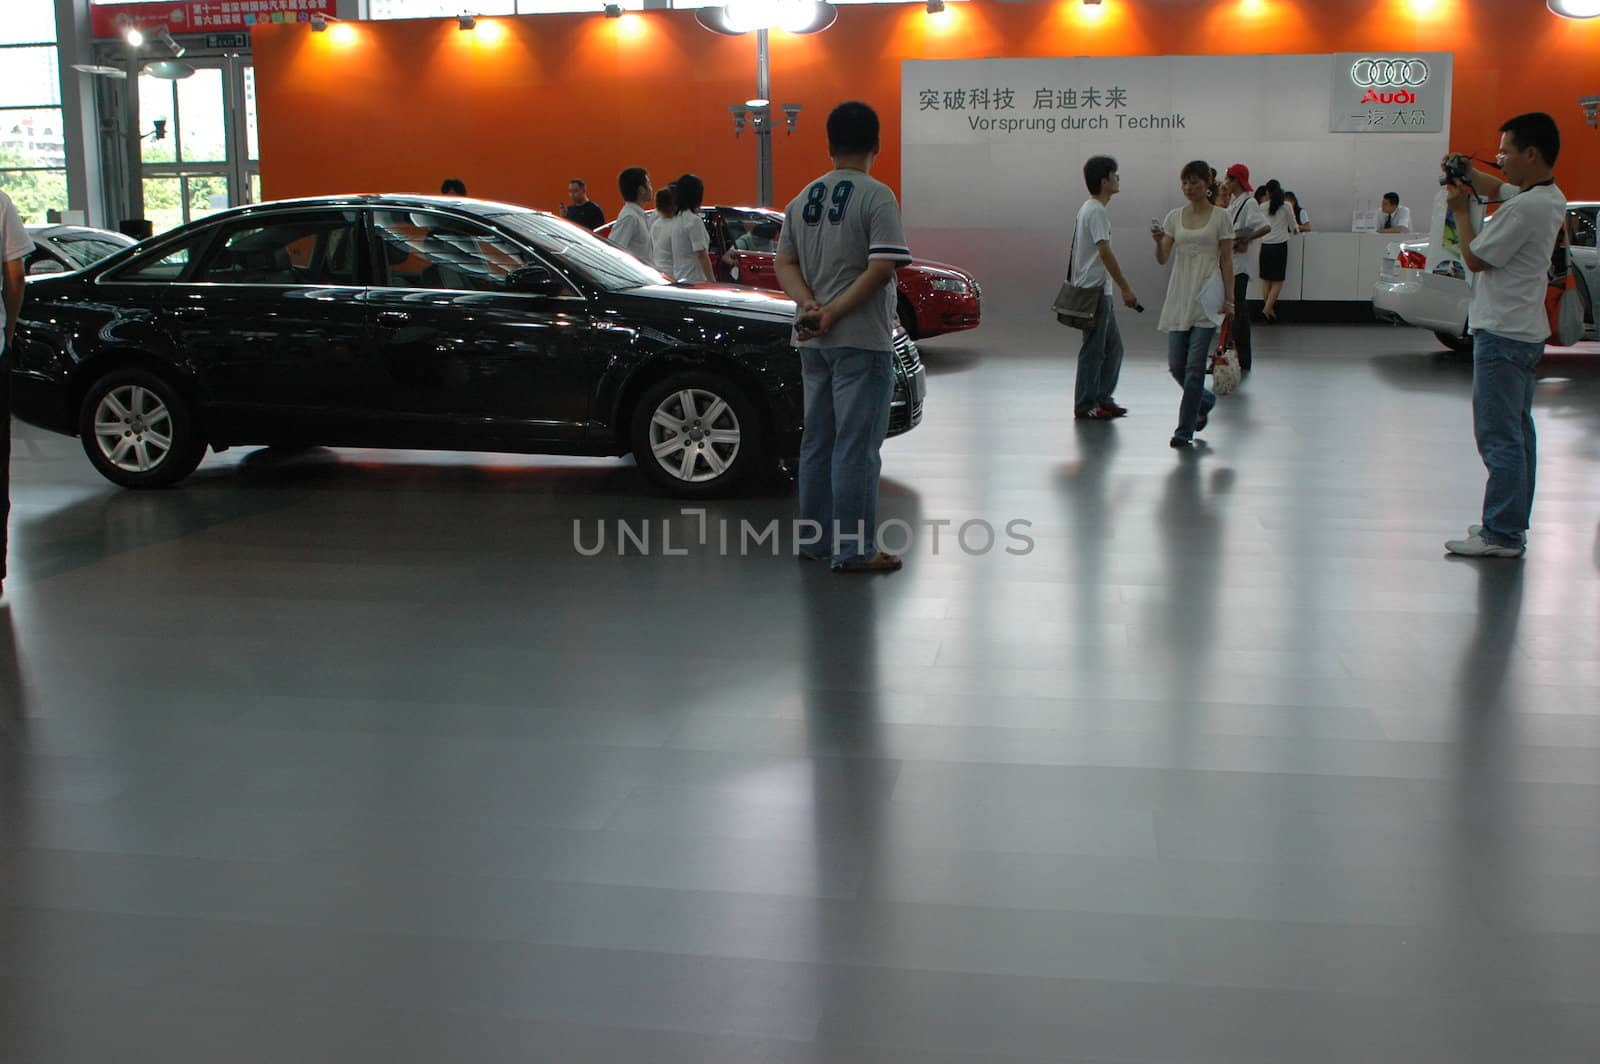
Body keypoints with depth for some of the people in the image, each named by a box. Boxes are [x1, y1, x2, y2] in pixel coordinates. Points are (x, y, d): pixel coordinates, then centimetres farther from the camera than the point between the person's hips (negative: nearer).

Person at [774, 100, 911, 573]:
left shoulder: (803, 198, 11)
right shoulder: (876, 197, -10)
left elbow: (785, 263, 7)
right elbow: (882, 268, -19)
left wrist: (811, 305, -6)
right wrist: (834, 313, -16)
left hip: (813, 341, 7)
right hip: (861, 340, -7)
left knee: (816, 441, 14)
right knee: (856, 444, -3)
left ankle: (814, 540, 22)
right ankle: (854, 550, 1)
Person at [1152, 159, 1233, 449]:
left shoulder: (1220, 217, -2)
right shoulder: (1175, 217, 8)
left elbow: (1226, 261, -2)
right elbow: (1162, 259, 3)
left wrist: (1229, 298, -9)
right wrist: (1158, 241, -18)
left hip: (1206, 298, -4)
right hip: (1179, 296, 4)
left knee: (1194, 366, -7)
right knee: (1176, 366, 6)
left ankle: (1185, 431, 1)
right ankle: (1205, 401, 35)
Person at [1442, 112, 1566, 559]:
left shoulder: (1525, 208, -21)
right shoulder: (1550, 198, 10)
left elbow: (1475, 258, -12)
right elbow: (1495, 189, 28)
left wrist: (1460, 210, 0)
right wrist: (1467, 173, 11)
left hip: (1502, 335, -10)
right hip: (1524, 332, 10)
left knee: (1499, 437, -8)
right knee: (1517, 431, 15)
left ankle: (1502, 534, -6)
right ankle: (1513, 524, 23)